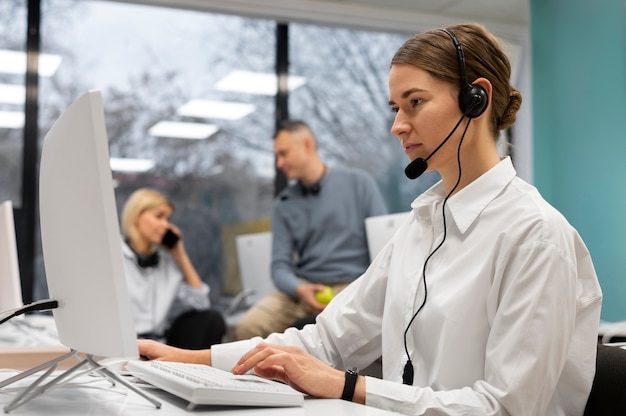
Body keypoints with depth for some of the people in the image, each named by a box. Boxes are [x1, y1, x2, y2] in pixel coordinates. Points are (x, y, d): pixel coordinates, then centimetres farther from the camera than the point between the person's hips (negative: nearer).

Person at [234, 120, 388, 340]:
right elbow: (280, 265, 7)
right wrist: (300, 290, -15)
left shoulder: (358, 182, 7)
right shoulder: (283, 203, 15)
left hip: (352, 286, -3)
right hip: (303, 287, 3)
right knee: (248, 327, -22)